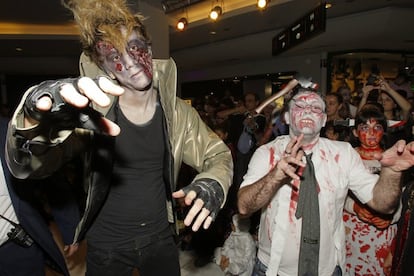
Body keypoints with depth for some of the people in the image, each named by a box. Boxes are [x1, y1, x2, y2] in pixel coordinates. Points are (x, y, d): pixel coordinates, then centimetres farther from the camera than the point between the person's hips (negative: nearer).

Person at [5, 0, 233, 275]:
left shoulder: (178, 112, -10)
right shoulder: (94, 112, -16)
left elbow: (218, 155, -2)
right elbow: (27, 166, -23)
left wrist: (212, 184, -25)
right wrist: (36, 118, -46)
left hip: (161, 238, 2)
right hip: (106, 244, -1)